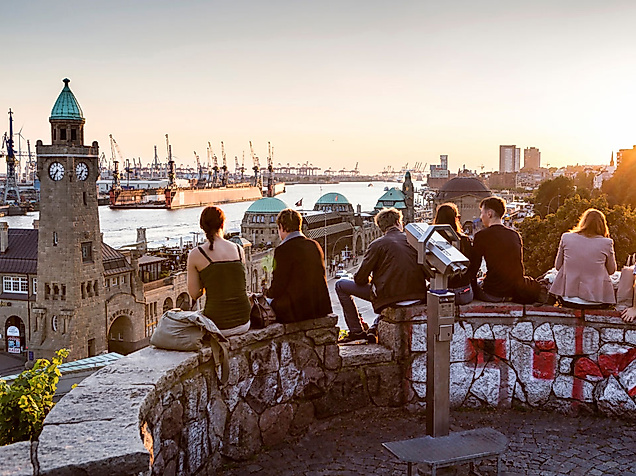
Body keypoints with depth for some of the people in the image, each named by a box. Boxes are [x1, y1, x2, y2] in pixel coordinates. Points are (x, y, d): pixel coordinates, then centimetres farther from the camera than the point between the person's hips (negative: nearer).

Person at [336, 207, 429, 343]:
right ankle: (374, 329, 26)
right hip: (416, 295, 5)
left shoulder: (378, 244, -7)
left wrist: (369, 280, 19)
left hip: (388, 296, -5)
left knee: (341, 285, 10)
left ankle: (357, 331, 11)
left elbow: (360, 279, -3)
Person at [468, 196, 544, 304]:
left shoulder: (481, 236, -8)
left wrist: (473, 290, 7)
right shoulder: (515, 235, 7)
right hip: (517, 292, 5)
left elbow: (473, 268, -7)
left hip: (493, 294, -5)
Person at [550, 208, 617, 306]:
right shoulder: (606, 243, -6)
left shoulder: (566, 237, -1)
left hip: (567, 295, 1)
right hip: (594, 297, -1)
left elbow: (558, 266, 8)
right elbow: (611, 271, 7)